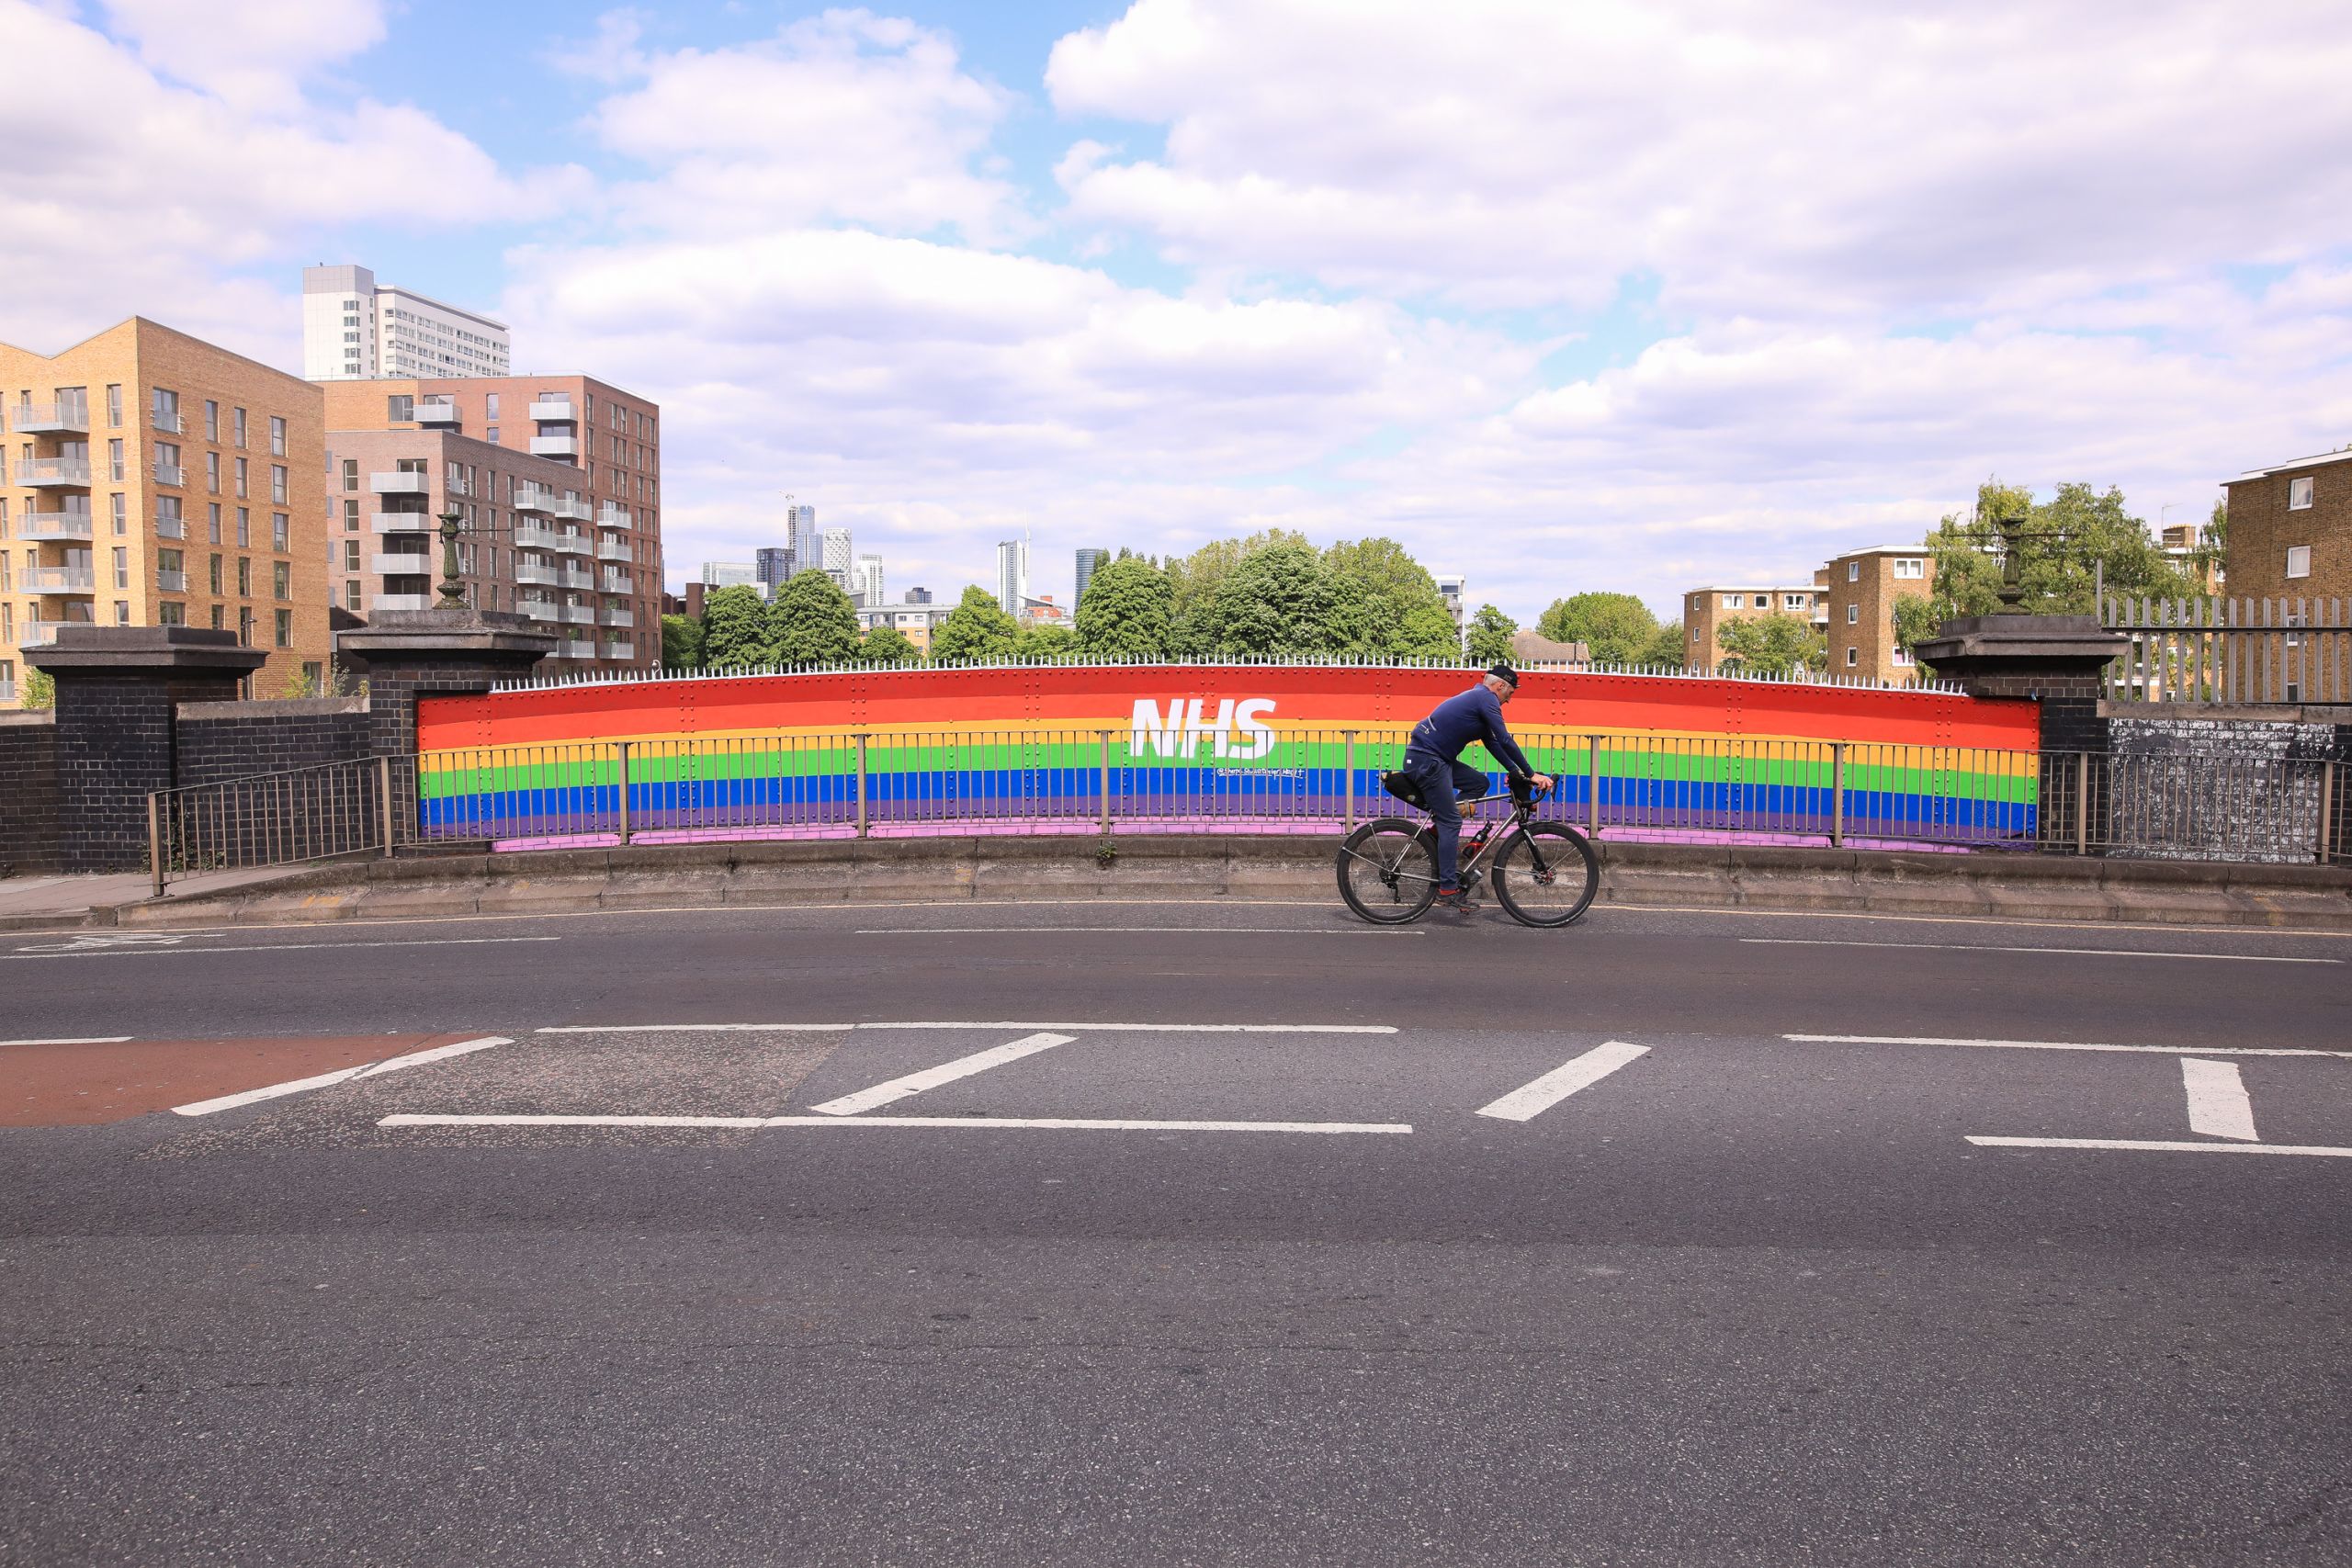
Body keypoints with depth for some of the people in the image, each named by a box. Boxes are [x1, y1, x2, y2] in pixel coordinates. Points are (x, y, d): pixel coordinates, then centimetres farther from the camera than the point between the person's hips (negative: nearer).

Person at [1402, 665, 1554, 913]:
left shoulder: (1477, 698, 21)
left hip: (1434, 759, 10)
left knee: (1479, 783, 13)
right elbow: (1506, 741, -13)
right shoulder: (1486, 698, -9)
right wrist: (1531, 774, -9)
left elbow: (1493, 743, 23)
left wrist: (1517, 773, 18)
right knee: (1451, 821, -9)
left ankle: (1444, 836, 10)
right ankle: (1448, 889, -10)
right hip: (1426, 760, -10)